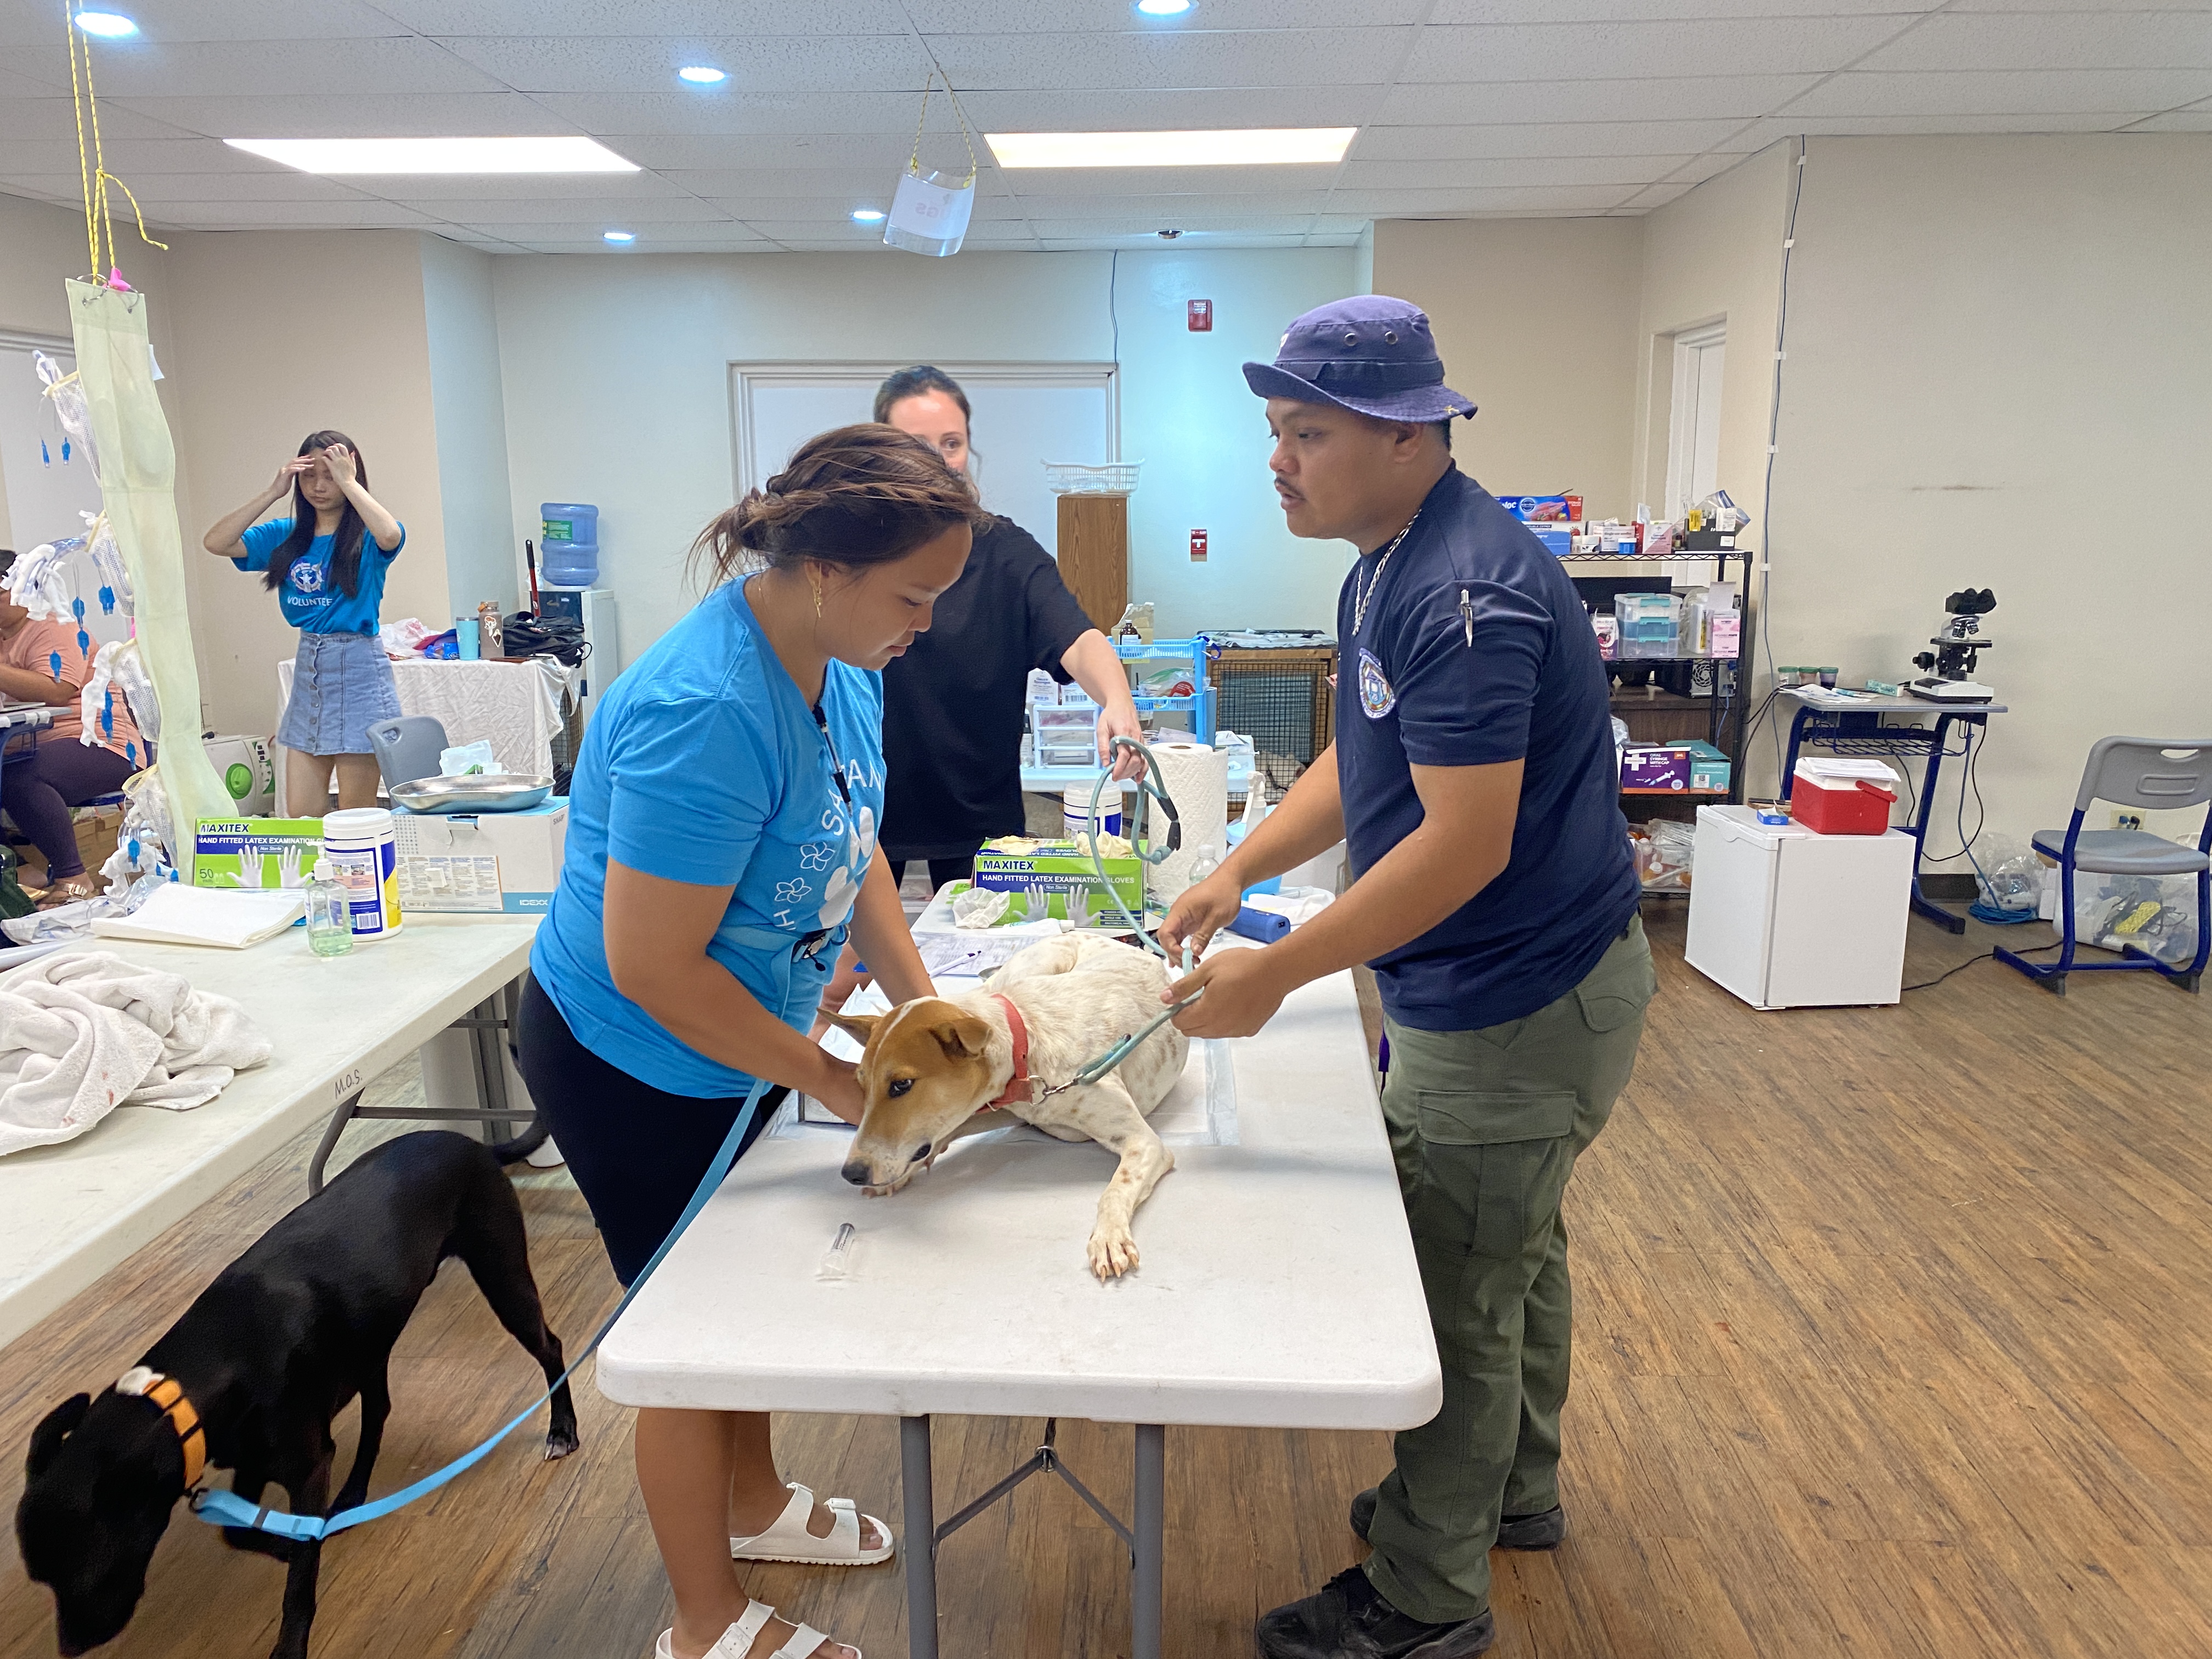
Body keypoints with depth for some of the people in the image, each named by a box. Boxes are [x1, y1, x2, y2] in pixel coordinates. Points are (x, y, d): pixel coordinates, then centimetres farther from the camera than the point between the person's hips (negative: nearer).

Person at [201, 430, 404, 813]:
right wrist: (273, 493, -3)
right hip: (307, 669, 6)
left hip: (358, 670, -5)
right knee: (299, 814, 7)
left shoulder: (366, 537, -5)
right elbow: (215, 542, 1)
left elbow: (390, 536, -29)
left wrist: (348, 482, -17)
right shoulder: (287, 536, 10)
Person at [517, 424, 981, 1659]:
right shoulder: (703, 717, -36)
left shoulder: (845, 660, -9)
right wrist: (827, 1077, -22)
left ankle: (755, 1504, 51)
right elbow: (652, 968, -32)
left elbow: (854, 849, 3)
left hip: (736, 1045, 8)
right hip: (636, 1068, -8)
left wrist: (925, 1009, -5)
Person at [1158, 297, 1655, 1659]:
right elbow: (1366, 762, 14)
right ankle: (1514, 1492, 46)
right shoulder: (1390, 565, 7)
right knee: (1513, 1246, 25)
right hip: (1504, 985, 10)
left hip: (1517, 1007, -10)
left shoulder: (1466, 590, -27)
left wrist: (1275, 976, -26)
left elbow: (1466, 843, -30)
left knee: (1460, 1299, 4)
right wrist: (1242, 868, 2)